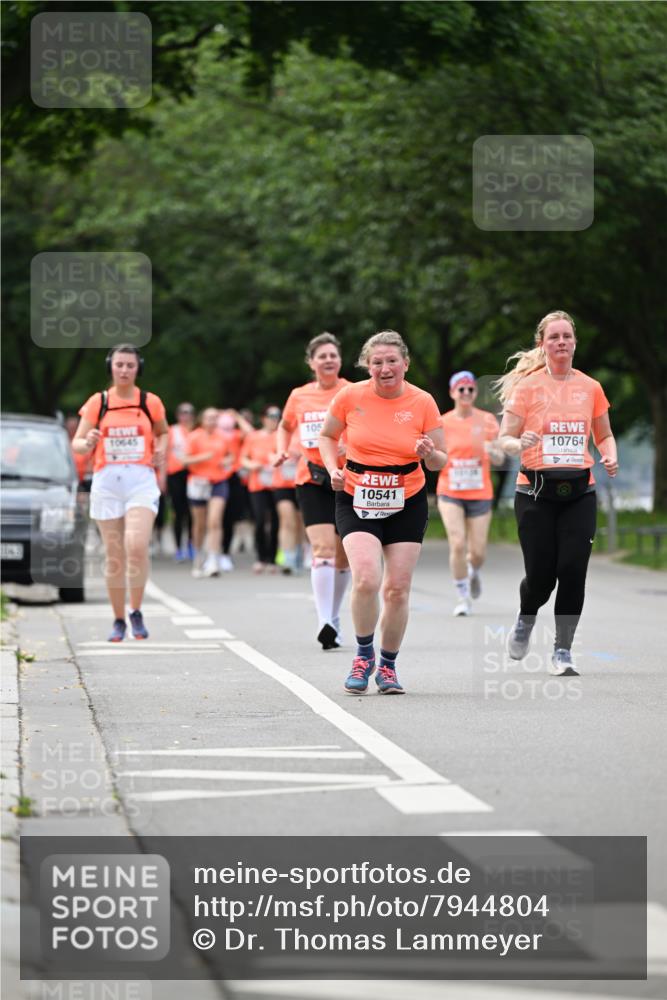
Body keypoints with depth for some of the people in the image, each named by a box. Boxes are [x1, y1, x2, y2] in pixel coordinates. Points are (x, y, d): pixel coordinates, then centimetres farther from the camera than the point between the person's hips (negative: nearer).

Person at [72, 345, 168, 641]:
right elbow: (77, 443, 4)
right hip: (107, 482, 1)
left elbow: (162, 433, 24)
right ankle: (119, 620, 16)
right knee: (114, 556, 3)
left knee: (137, 547, -20)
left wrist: (160, 450, 3)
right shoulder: (97, 402, 4)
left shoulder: (150, 402, 5)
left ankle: (136, 612, -3)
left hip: (141, 481, -1)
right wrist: (88, 443, -19)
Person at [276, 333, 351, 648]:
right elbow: (285, 426, 25)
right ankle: (324, 623, -22)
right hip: (311, 480, 0)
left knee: (343, 555, 8)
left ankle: (333, 619, 27)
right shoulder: (298, 396, 7)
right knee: (322, 549, -16)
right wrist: (282, 450, 7)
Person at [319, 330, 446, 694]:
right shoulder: (350, 397, -6)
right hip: (356, 501, -1)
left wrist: (429, 454, -22)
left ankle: (388, 665, 21)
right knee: (366, 579, -21)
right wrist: (333, 469, -6)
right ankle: (364, 655, 3)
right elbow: (327, 436, 11)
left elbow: (439, 460, 1)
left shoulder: (423, 402, -6)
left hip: (407, 504, 1)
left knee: (397, 589, 0)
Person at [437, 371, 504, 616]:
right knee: (457, 545, -17)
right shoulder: (442, 422, -1)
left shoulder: (487, 420, -1)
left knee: (478, 552, 1)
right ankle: (462, 597, -1)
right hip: (450, 493, -1)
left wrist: (491, 451, -25)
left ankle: (473, 572, 39)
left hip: (480, 494, 1)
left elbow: (499, 459, -3)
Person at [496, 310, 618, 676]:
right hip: (536, 491, -2)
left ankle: (562, 651, 2)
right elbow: (504, 439, -1)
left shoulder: (590, 388, 8)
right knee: (541, 574, -5)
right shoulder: (527, 386, -1)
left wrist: (610, 456, -1)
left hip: (579, 491, 2)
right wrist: (520, 443, -24)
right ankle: (525, 620, 30)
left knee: (573, 570, -10)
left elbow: (604, 435, 21)